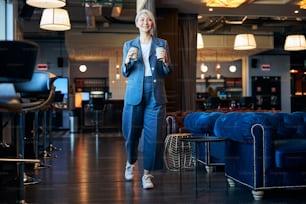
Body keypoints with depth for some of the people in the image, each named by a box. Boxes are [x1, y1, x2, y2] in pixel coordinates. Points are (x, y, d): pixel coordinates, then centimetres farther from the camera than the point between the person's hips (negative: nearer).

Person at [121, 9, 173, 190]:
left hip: (156, 95, 0)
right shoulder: (129, 45, 10)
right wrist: (128, 61, -12)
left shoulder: (162, 44, 8)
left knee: (154, 135, -4)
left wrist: (164, 60, -14)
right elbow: (124, 73, 8)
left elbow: (168, 72, 6)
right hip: (135, 94, 1)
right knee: (131, 132, 6)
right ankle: (131, 162, 35)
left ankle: (147, 174, 8)